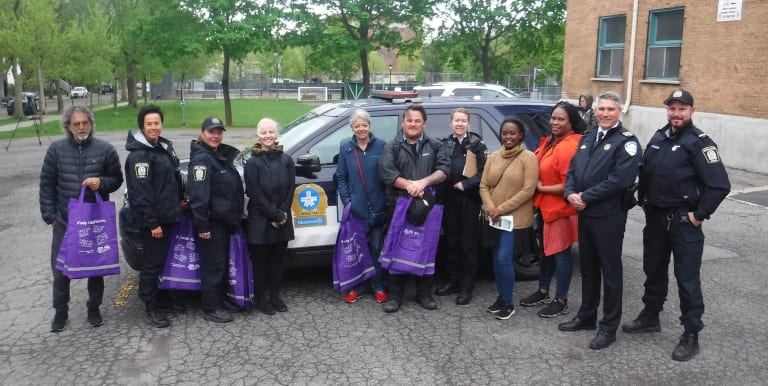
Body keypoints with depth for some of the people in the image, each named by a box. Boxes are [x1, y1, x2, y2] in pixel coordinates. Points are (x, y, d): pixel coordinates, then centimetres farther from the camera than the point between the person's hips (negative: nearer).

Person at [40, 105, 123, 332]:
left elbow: (117, 180, 3)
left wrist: (101, 182, -19)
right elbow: (47, 184, 2)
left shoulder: (105, 149, -6)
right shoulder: (56, 149, -3)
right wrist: (50, 216, -2)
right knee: (60, 269, 7)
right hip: (64, 220, 1)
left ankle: (93, 308, 29)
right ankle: (61, 311, 25)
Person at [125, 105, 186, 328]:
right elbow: (140, 192, -21)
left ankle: (163, 298, 31)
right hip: (152, 220, -9)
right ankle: (150, 308, 10)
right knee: (153, 264, -1)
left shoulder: (165, 146, 11)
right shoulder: (138, 155, -17)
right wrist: (152, 223, -21)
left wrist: (180, 199, 18)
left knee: (164, 260, 18)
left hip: (168, 216, 9)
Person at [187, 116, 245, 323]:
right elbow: (199, 195, -23)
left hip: (224, 221, 9)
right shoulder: (202, 158, -16)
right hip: (211, 222, -9)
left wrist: (234, 217, 15)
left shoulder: (220, 156, 14)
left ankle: (221, 300, 30)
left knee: (223, 262, 17)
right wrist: (202, 225, -26)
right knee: (214, 264, -2)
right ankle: (210, 308, 8)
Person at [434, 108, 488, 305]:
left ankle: (466, 287, 8)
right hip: (449, 198, 4)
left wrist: (465, 184, -17)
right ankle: (453, 281, 23)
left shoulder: (477, 144, -3)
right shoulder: (445, 143, 9)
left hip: (469, 199, -4)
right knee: (451, 242, 11)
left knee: (468, 244, 1)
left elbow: (484, 172, -9)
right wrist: (443, 189, -4)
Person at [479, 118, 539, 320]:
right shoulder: (494, 157, 9)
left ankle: (508, 303, 5)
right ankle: (501, 298, 26)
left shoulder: (528, 157, -8)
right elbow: (483, 185, 6)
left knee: (504, 259, -10)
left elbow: (528, 190, -15)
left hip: (515, 218, -6)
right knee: (497, 259, 12)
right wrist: (491, 208, -11)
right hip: (494, 218, 6)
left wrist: (502, 209, -16)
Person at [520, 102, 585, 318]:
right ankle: (543, 292, 34)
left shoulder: (570, 146, -22)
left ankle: (561, 301, 16)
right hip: (545, 206, 9)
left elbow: (569, 185, -24)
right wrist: (539, 188, 4)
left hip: (561, 209, -9)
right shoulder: (550, 141, 8)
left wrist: (541, 188, -14)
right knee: (547, 250, 19)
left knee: (560, 253, 2)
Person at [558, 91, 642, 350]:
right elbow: (572, 169, 13)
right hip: (584, 214, 7)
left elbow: (620, 180, -21)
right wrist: (570, 193, -7)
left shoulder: (626, 142, -10)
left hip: (609, 217, -7)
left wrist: (585, 197, -18)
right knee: (588, 268, 17)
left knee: (610, 271, 3)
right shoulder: (587, 138, 15)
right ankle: (586, 316, 31)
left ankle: (609, 327, 14)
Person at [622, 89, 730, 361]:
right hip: (655, 217, 7)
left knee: (687, 278, 1)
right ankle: (650, 317, 36)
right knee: (653, 270, 19)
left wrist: (699, 215, -16)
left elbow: (720, 185, -19)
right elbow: (645, 172, 18)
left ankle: (691, 335, 11)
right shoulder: (659, 137, 8)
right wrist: (644, 201, 10)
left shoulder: (699, 142, -14)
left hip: (683, 221, -7)